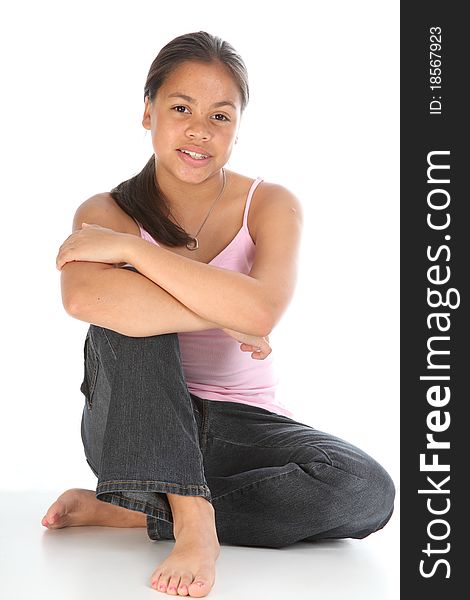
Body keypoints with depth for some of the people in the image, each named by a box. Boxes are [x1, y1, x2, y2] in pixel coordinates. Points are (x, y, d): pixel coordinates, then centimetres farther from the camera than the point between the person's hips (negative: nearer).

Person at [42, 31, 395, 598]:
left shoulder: (270, 205, -4)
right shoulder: (105, 212, -6)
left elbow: (261, 312, -27)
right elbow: (82, 298, -32)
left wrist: (130, 248, -24)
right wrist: (223, 315, -28)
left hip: (241, 425, 1)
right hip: (137, 430, -1)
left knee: (367, 491, -26)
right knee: (128, 310, -28)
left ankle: (121, 511, -21)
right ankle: (192, 520, -35)